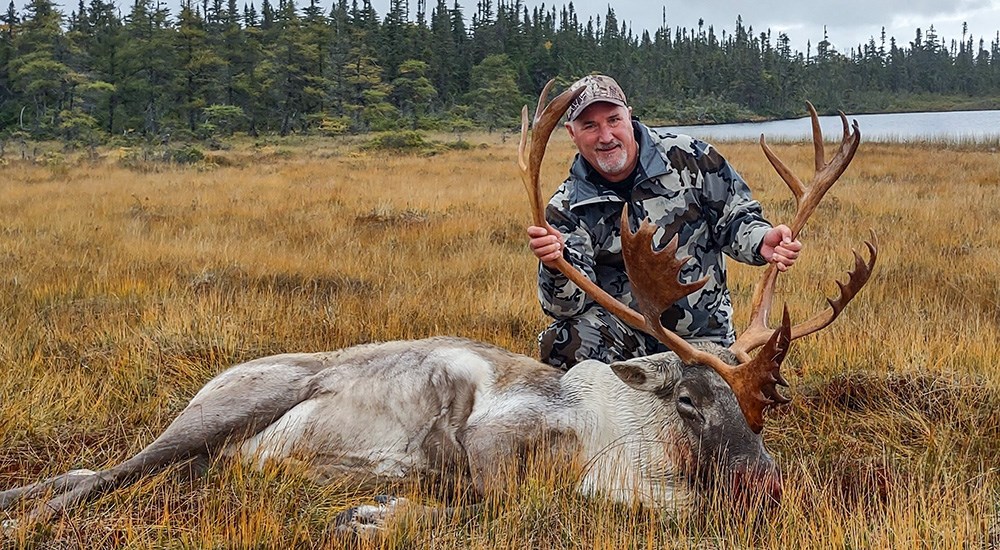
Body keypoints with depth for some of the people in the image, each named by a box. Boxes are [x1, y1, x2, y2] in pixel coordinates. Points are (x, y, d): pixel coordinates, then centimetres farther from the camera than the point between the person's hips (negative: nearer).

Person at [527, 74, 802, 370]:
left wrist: (762, 241, -20)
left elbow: (734, 217, 3)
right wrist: (557, 265, -38)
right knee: (561, 343, -29)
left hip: (703, 337, 1)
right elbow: (569, 305, -15)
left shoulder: (688, 159, -6)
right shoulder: (567, 209, -5)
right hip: (621, 333, -1)